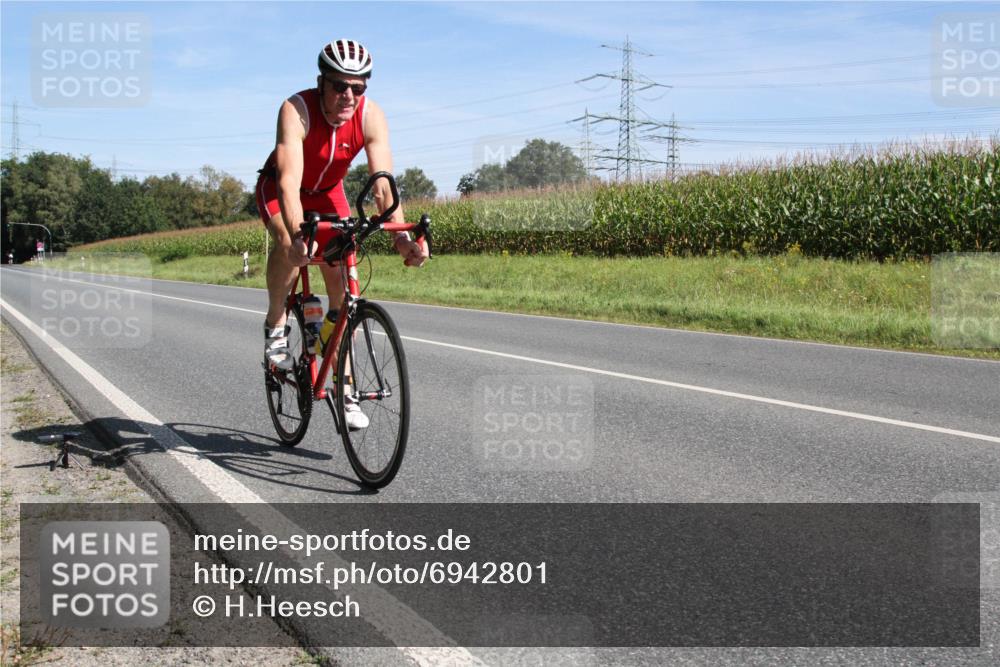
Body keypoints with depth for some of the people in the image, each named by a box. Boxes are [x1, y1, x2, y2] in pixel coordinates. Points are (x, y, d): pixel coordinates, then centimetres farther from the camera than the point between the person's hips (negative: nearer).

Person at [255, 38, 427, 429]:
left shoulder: (371, 117, -25)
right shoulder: (296, 110, -34)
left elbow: (383, 182, -33)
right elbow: (289, 179, -45)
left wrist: (401, 236, -49)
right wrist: (298, 234, -61)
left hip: (328, 193, 3)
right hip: (279, 189, -3)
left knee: (342, 285, -9)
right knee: (289, 243, -36)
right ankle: (275, 326, -8)